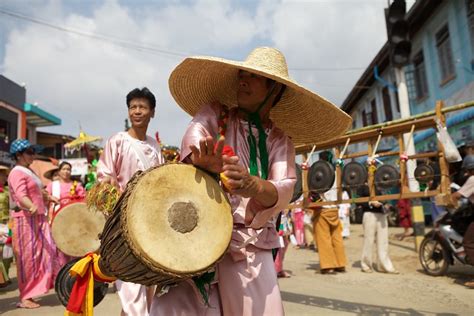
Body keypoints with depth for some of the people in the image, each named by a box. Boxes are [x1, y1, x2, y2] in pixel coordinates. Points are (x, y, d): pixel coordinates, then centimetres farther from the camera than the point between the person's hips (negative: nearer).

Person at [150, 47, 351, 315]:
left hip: (252, 247, 2)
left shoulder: (281, 139, 8)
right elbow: (195, 133, -16)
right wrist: (203, 161, -40)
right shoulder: (215, 112, 6)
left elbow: (284, 192, -8)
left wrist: (252, 185, -31)